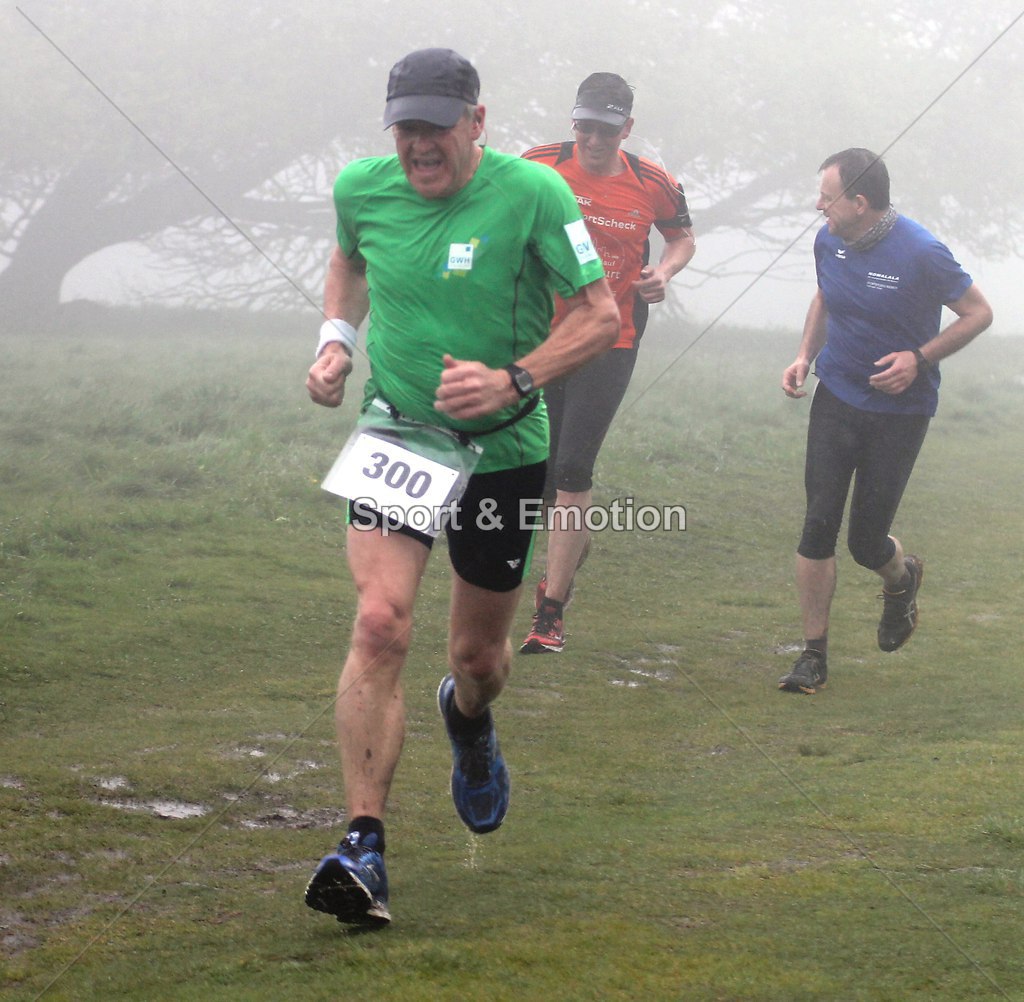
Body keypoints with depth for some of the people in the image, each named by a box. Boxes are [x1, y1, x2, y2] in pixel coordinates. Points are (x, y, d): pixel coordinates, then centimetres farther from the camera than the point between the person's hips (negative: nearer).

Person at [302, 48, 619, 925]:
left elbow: (601, 314, -11)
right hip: (393, 432, 1)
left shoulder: (532, 194, -15)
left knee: (480, 654, 12)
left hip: (500, 449, -1)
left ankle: (469, 719, 53)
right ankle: (364, 846, -20)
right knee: (381, 623, -20)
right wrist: (336, 340, 3)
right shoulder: (361, 188, -4)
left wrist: (514, 381, -24)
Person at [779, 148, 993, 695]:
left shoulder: (920, 254, -20)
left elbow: (978, 313, -9)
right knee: (819, 526, -6)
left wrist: (919, 359, -19)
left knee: (866, 541, 1)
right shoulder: (828, 241, -3)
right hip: (836, 399, 4)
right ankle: (814, 654, 5)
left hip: (899, 411, -4)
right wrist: (805, 356, 3)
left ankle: (902, 578, 39)